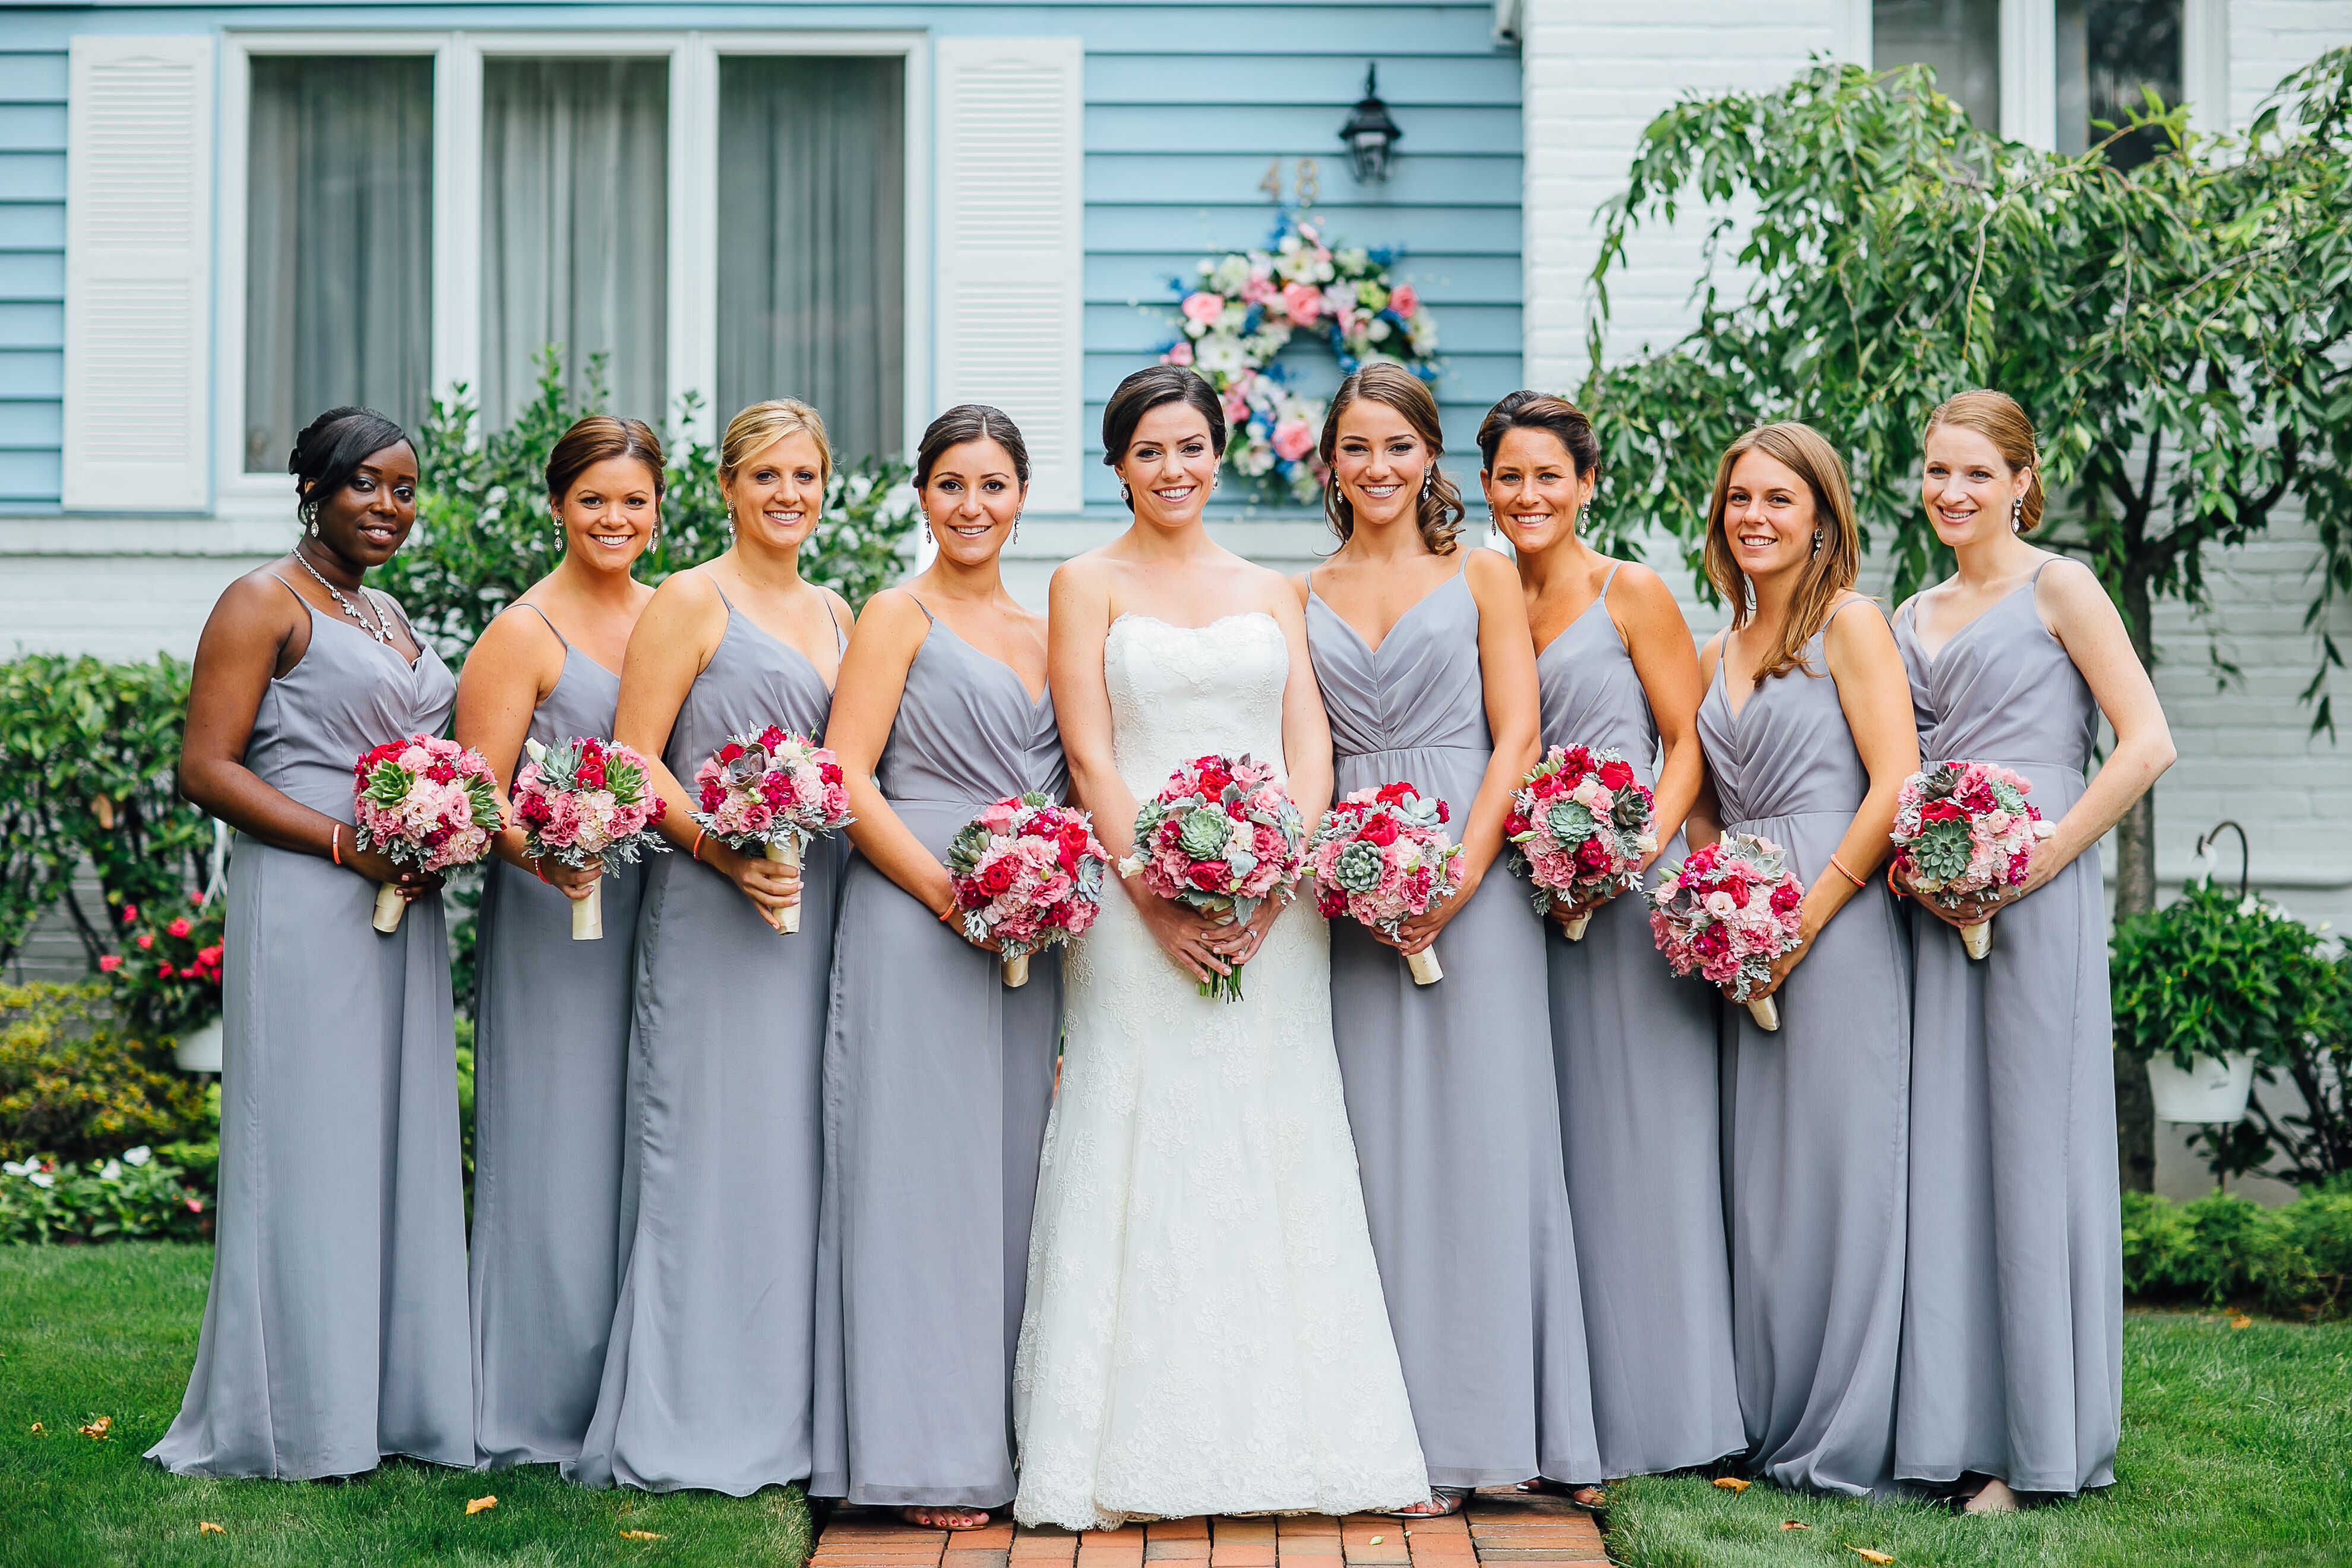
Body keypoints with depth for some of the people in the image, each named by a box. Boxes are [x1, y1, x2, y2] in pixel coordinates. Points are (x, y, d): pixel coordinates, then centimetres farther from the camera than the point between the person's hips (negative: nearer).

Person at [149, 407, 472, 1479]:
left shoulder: (388, 616, 20)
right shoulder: (265, 604, -4)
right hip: (304, 908, -8)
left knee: (398, 1139, 9)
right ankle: (300, 1418, 4)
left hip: (402, 909, 8)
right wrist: (347, 843, -19)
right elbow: (206, 768, -11)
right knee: (310, 1139, -4)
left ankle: (391, 1399, 16)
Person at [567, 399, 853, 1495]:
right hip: (713, 905, -6)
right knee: (712, 1142, -5)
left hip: (817, 907, 6)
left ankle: (786, 1411, 15)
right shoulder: (691, 602, -1)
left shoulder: (837, 615, 18)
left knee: (800, 1146, 7)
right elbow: (635, 758, -7)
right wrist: (726, 851, -19)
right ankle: (693, 1425, 1)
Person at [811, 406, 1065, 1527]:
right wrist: (953, 893, -16)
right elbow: (845, 779, -9)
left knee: (1013, 1173, 8)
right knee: (926, 1172, -4)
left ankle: (1006, 1434, 15)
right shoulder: (900, 615, 0)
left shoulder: (1045, 630, 17)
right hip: (914, 920, -6)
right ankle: (926, 1457, 1)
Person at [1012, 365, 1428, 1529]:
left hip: (1271, 916, 3)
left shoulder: (1270, 593, 15)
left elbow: (1309, 746, 6)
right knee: (1142, 1160, -3)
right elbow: (1090, 754, -3)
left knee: (1275, 1162, 3)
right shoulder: (1088, 584, 6)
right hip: (1138, 904, -3)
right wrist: (1159, 896, -14)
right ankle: (1135, 1450, 1)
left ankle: (1279, 1437, 10)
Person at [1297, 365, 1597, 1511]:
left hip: (1475, 881, -2)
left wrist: (1460, 869, -13)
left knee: (1477, 1135, -3)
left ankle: (1474, 1425, 4)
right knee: (1374, 1143, 1)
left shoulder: (1482, 577, 8)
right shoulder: (1304, 598, 14)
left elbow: (1515, 736, 0)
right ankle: (1396, 1427, 5)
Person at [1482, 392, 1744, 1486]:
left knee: (1636, 1138, -2)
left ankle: (1653, 1404, 7)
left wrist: (1638, 852, -17)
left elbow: (1687, 741, -3)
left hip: (1633, 890, -4)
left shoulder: (1631, 593, -1)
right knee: (1546, 1144, 6)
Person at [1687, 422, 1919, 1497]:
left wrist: (1804, 920, -14)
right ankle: (1772, 1424, 14)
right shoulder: (1717, 655, 18)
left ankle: (1849, 1437, 1)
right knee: (1758, 1170, 6)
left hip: (1839, 920, -6)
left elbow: (1896, 784, -11)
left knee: (1839, 1158, -6)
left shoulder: (1849, 624, -2)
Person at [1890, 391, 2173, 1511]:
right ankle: (1948, 1428, 11)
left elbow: (2146, 745, -9)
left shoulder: (2056, 588, -1)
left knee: (2029, 1151, -3)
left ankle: (2038, 1440, 4)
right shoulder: (1914, 618, 17)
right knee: (1940, 1153, 5)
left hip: (2033, 902, -6)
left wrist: (2035, 863, -15)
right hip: (1933, 904, 6)